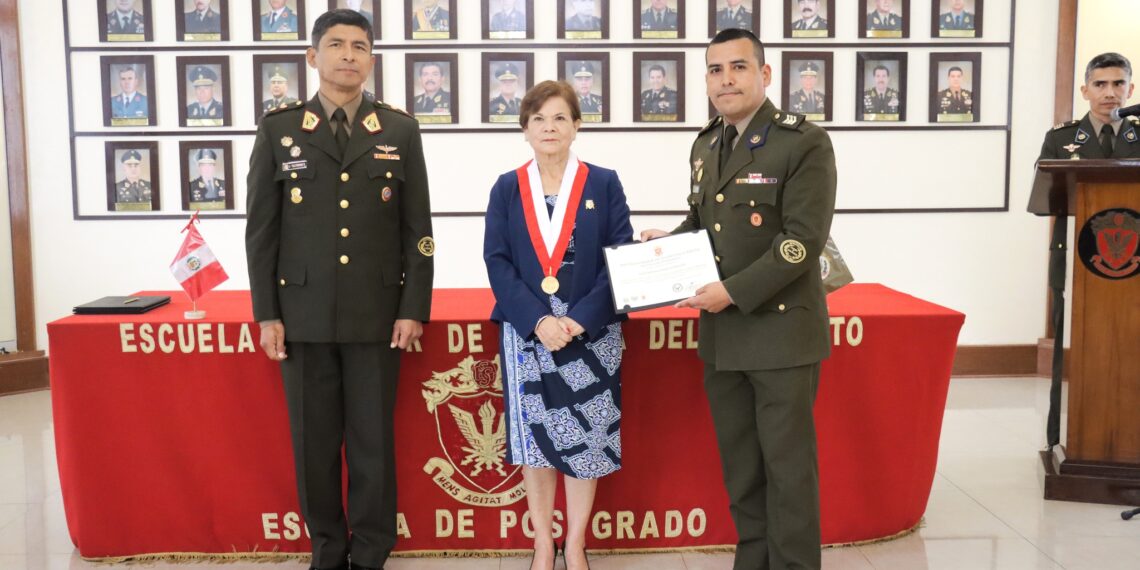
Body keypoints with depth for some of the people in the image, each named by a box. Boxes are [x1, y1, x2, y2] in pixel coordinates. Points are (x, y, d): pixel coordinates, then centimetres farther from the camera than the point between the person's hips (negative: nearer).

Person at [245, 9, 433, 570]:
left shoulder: (400, 129, 3)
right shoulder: (278, 128, 3)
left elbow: (417, 228, 2)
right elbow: (261, 228, 3)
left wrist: (414, 309, -4)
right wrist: (267, 313, -2)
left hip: (377, 314, 0)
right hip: (304, 314, 1)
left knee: (373, 438, 6)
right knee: (313, 439, 8)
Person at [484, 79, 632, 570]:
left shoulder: (604, 184, 2)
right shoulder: (507, 188, 5)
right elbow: (496, 262, -1)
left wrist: (580, 320, -15)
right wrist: (538, 320, -14)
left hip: (592, 334, -1)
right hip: (526, 333, 1)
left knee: (586, 438, 3)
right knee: (534, 438, 6)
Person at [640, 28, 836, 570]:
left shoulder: (804, 143, -11)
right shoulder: (704, 145, 11)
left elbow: (803, 241, -18)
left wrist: (734, 292, -22)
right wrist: (669, 240, 2)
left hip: (780, 329, -6)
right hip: (720, 332, 7)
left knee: (786, 462, 3)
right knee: (738, 460, 15)